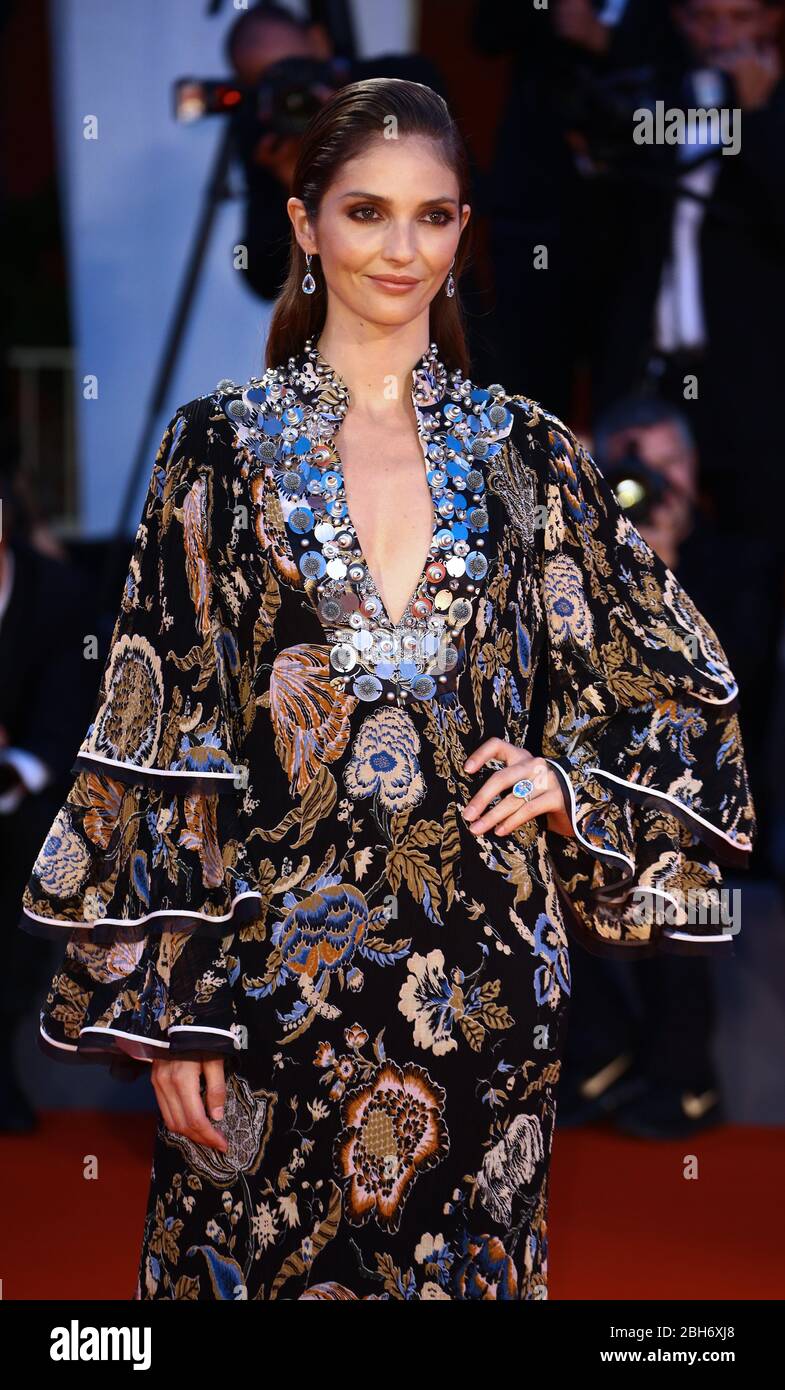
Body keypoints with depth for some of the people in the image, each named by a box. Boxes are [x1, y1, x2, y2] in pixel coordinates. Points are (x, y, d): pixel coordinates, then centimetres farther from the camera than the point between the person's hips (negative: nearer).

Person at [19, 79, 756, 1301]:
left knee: (464, 1265, 8)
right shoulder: (221, 446, 1)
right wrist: (164, 1008, -6)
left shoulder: (528, 454, 6)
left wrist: (569, 783, -6)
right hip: (275, 963, -2)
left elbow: (677, 694, 14)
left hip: (483, 973, 2)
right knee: (260, 1259, 4)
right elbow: (160, 734, -1)